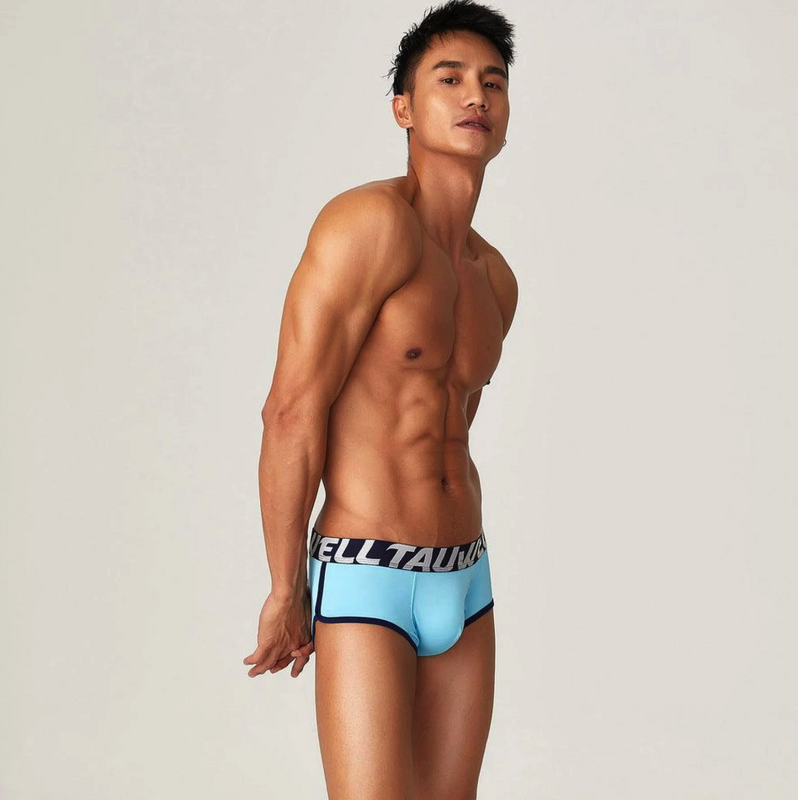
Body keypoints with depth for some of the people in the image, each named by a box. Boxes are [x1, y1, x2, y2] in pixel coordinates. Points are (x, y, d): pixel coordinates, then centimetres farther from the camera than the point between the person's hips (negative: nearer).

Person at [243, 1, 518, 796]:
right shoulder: (374, 219, -13)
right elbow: (292, 412, -16)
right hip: (365, 580, -7)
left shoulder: (495, 277, 12)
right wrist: (287, 594, -11)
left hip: (465, 581, 8)